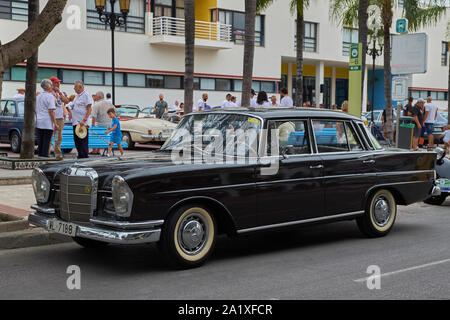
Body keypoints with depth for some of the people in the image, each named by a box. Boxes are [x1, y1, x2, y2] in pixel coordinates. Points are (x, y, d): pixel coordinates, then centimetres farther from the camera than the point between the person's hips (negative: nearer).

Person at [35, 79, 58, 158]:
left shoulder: (38, 96, 16)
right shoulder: (50, 97, -7)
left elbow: (35, 110, 20)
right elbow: (51, 111, -14)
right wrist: (55, 123, -12)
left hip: (38, 122, 7)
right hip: (47, 123, -7)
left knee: (40, 142, 9)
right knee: (46, 142, -5)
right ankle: (45, 157, -6)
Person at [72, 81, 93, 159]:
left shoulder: (86, 95, -9)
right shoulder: (77, 96, 19)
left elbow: (89, 109, -15)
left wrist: (84, 120, -21)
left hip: (82, 123, -9)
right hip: (75, 122, 9)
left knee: (83, 142, -7)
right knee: (77, 141, 10)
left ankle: (85, 157, -3)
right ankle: (80, 157, 17)